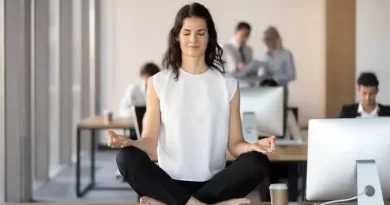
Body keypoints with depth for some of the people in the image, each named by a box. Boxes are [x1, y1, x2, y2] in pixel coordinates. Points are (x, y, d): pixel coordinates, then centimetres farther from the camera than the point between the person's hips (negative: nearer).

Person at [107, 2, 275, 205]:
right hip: (170, 182, -1)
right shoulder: (159, 83, 6)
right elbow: (150, 141, 3)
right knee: (127, 158, -28)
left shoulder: (228, 85, 9)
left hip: (214, 183, 1)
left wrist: (252, 146, -17)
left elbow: (234, 143, 6)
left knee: (258, 162, -27)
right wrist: (128, 142, -20)